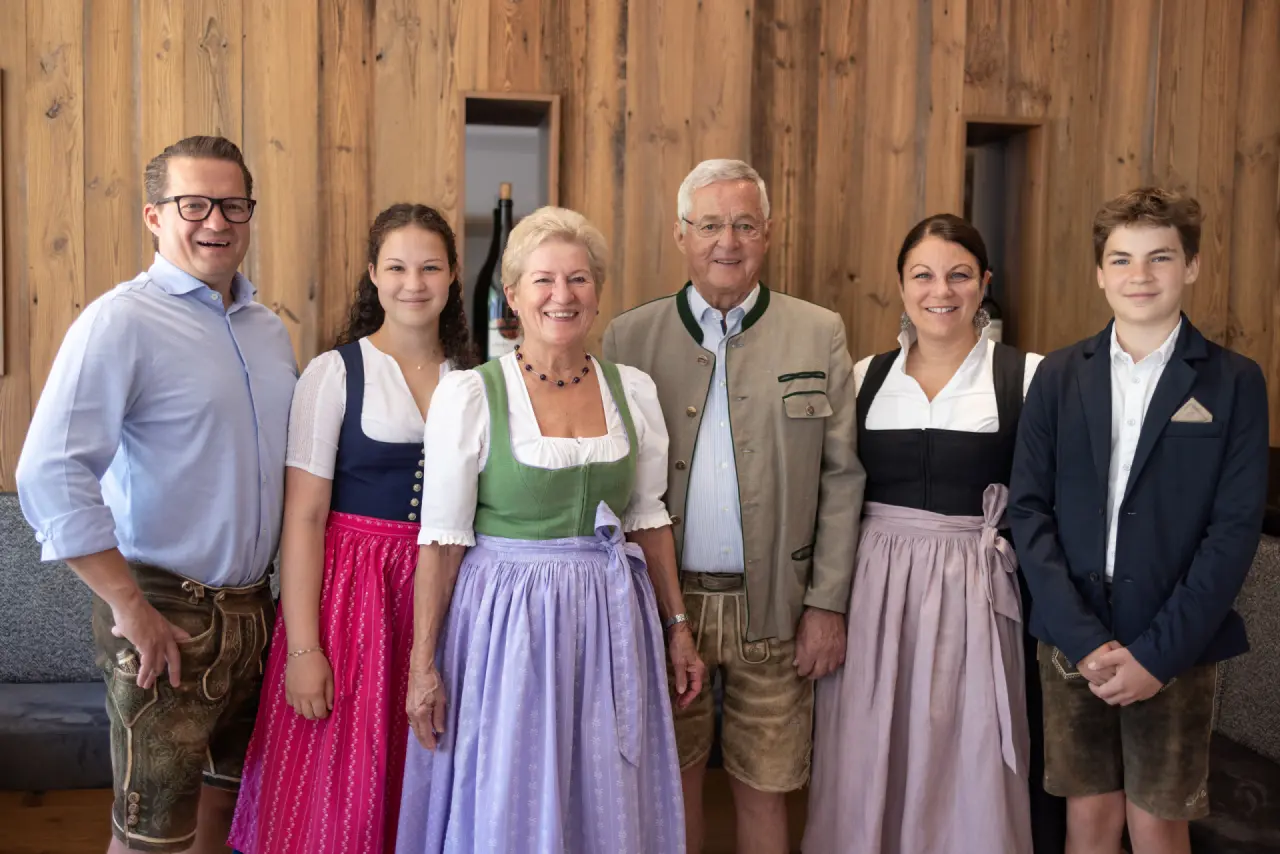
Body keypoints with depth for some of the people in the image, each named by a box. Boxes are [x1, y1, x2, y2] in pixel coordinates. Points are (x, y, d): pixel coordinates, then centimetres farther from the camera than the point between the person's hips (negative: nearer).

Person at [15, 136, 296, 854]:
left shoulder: (270, 329, 10)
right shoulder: (121, 322, -13)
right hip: (166, 615, -6)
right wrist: (131, 609, -20)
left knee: (226, 796, 20)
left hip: (253, 606, 7)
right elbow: (50, 475, -21)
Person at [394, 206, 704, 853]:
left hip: (611, 624, 4)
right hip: (505, 620, -3)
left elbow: (649, 519, 10)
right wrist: (423, 664, -8)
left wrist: (677, 625, 10)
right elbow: (442, 537, -8)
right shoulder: (468, 394, -9)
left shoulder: (633, 390, 3)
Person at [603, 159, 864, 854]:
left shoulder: (820, 335, 2)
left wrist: (827, 604, -3)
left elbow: (841, 478, 1)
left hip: (773, 608, 0)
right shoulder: (629, 338, 3)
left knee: (764, 789, 10)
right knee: (672, 783, 12)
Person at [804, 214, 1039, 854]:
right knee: (868, 763, 9)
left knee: (965, 766, 5)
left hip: (973, 593, -2)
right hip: (872, 588, 3)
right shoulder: (865, 377, 7)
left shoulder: (1027, 376, -2)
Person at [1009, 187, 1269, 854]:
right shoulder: (1059, 376, 3)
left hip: (1178, 647, -1)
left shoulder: (1234, 383, -2)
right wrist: (1085, 639, -11)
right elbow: (1028, 510, -2)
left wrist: (1157, 652, -13)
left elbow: (1235, 529, -7)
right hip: (1071, 641, 2)